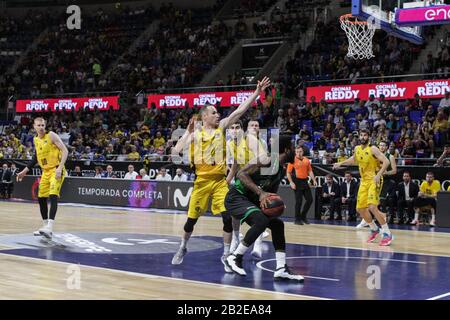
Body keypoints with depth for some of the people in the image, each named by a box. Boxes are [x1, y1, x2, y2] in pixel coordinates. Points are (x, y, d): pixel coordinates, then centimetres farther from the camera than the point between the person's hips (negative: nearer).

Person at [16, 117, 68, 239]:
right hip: (46, 171, 8)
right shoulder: (35, 140, 9)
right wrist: (25, 171, 21)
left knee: (53, 196, -21)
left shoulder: (51, 135, -11)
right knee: (41, 198, 8)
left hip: (56, 170, -8)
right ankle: (45, 225, 21)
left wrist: (60, 168, -25)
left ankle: (49, 228, -30)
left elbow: (65, 151, -15)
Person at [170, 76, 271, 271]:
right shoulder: (195, 133, -2)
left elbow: (240, 110, -4)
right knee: (192, 219, 8)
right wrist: (188, 131, -16)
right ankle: (182, 248, 32)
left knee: (227, 217, -10)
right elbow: (176, 152, -11)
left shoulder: (221, 127, 3)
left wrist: (257, 92, -11)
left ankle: (226, 255, 2)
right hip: (202, 180, -1)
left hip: (220, 181, 1)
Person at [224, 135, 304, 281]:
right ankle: (235, 257, -13)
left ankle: (281, 269, 5)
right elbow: (241, 173, -25)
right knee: (262, 220, -28)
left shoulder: (281, 170, 11)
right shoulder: (269, 159, -18)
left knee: (277, 224, 6)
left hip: (250, 200, 10)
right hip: (236, 197, -10)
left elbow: (272, 192, 21)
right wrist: (260, 193, -32)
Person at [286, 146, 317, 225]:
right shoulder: (293, 160, -5)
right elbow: (288, 173, -5)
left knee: (310, 199, 5)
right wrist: (291, 182, -14)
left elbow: (310, 171, 15)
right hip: (297, 182, -5)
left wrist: (314, 180, 5)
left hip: (305, 181, 5)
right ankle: (297, 219, 6)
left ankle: (303, 216, 21)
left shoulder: (306, 160, 9)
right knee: (299, 201, -5)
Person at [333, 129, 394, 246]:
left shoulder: (373, 149, -15)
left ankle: (387, 233, -15)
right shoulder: (357, 149, 7)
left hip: (374, 180, -8)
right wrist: (340, 163, 22)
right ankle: (374, 229, 30)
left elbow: (386, 162, -20)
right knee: (360, 208, 9)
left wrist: (378, 175, -30)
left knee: (372, 207, -23)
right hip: (364, 181, 8)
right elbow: (354, 159, 29)